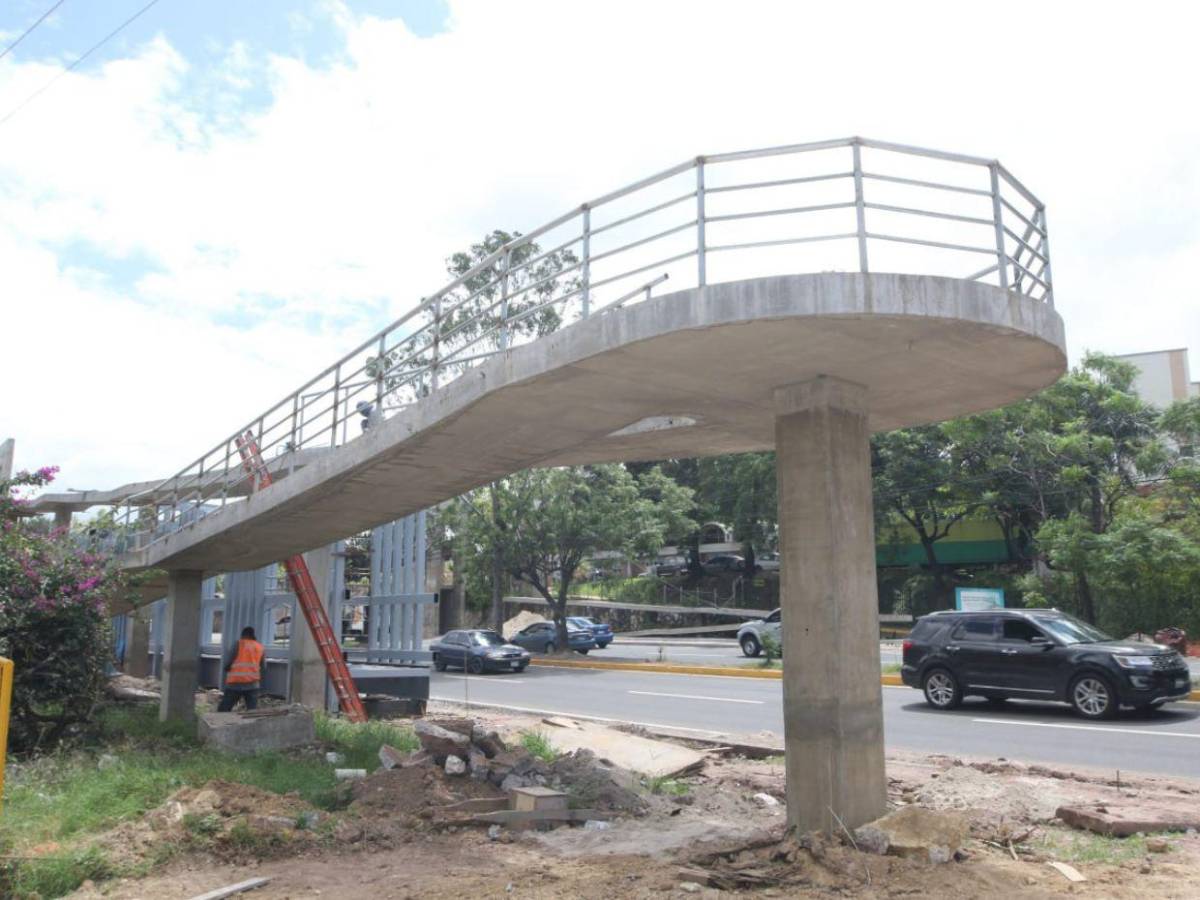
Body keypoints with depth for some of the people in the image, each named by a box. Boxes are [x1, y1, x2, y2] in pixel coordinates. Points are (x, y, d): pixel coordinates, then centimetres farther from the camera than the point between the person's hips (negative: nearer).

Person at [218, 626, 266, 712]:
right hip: (252, 684, 3)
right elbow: (263, 669, 13)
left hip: (235, 684, -2)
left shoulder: (239, 644, 2)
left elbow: (227, 664, -3)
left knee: (223, 711, 7)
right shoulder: (261, 648, 13)